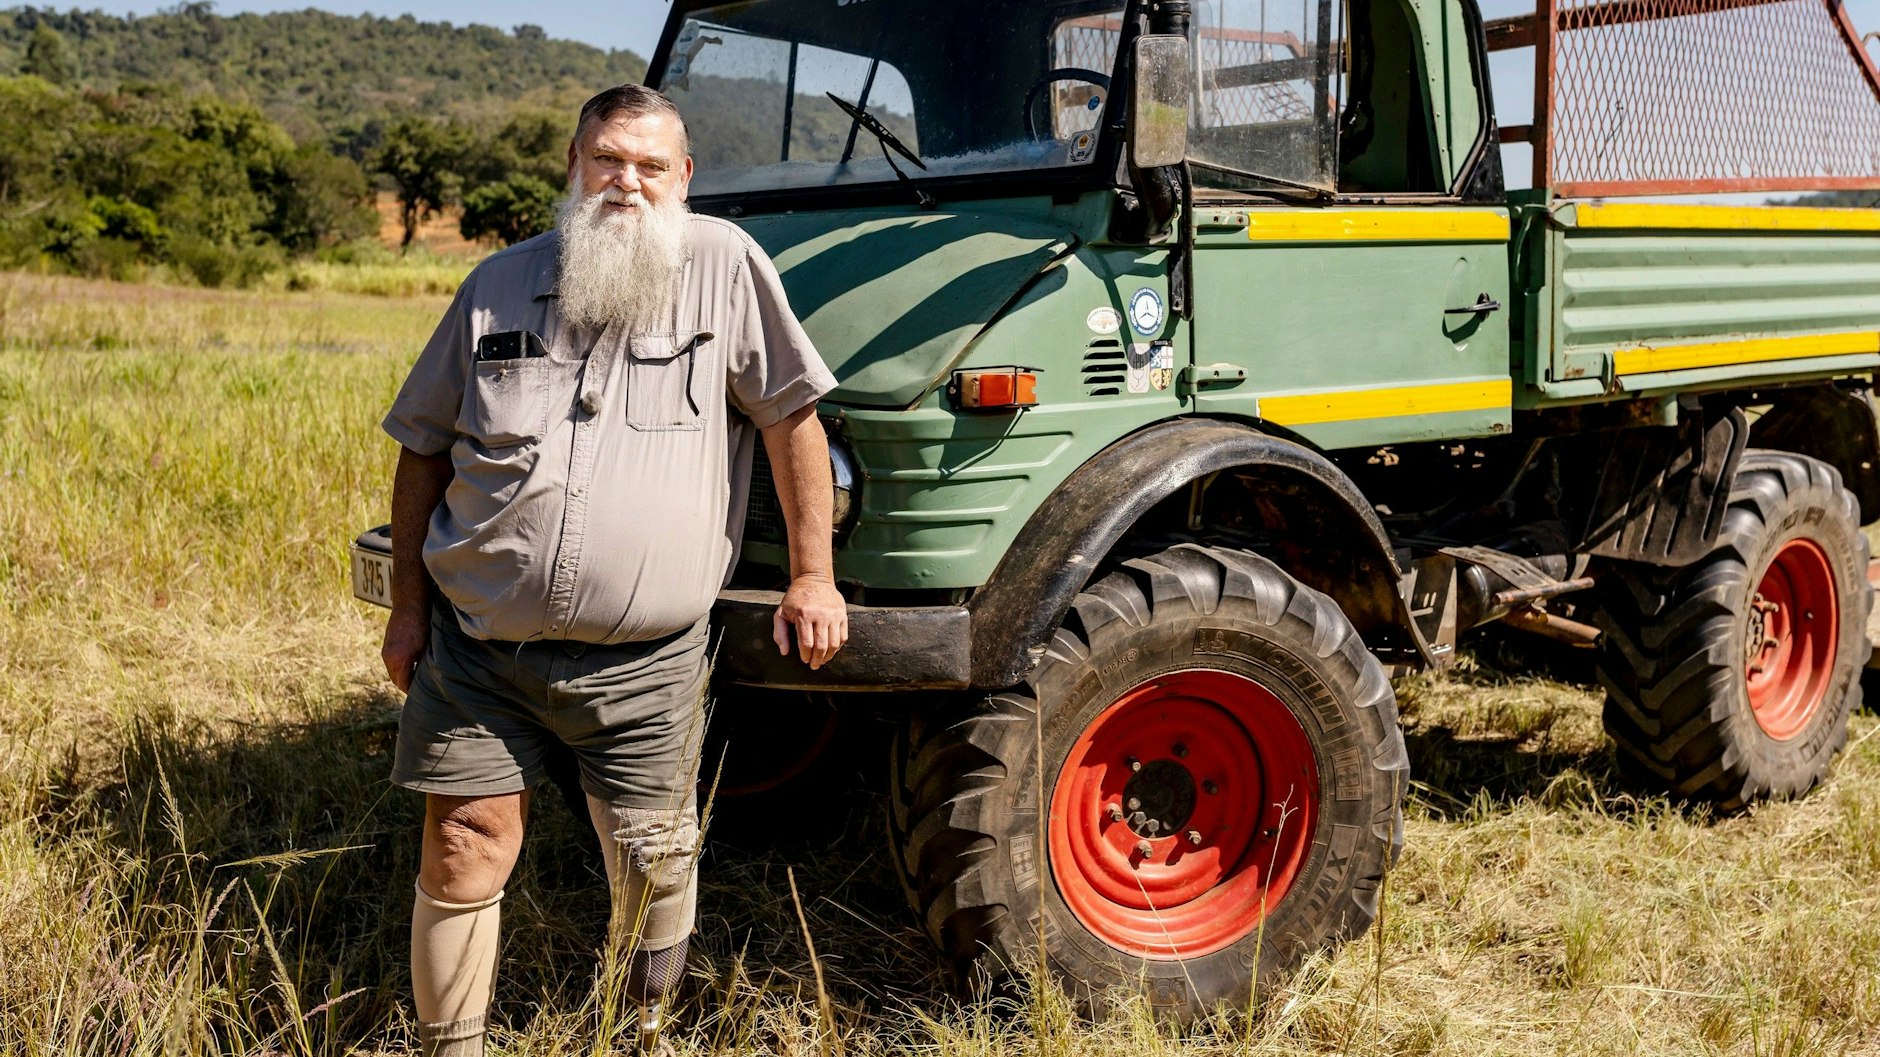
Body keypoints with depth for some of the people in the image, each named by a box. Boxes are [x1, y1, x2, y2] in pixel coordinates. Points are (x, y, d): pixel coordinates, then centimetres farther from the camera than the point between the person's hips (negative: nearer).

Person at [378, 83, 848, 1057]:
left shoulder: (723, 265, -3)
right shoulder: (500, 285, 4)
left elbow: (791, 414, -1)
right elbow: (423, 450, 11)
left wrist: (812, 576, -3)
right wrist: (408, 605, 7)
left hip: (645, 659, -1)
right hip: (478, 641, 2)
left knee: (653, 861, 10)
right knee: (463, 849, 4)